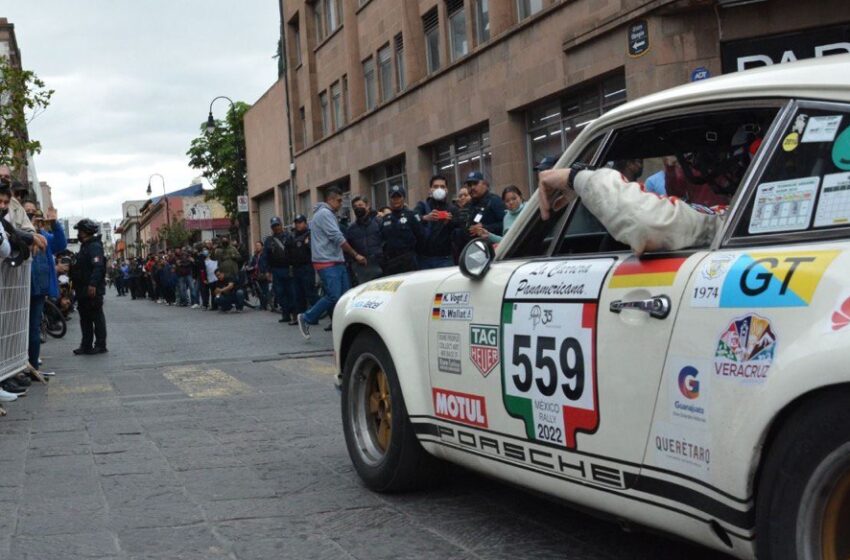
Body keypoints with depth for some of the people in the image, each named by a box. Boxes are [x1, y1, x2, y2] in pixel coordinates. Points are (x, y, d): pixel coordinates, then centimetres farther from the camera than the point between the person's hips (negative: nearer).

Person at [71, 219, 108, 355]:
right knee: (85, 318, 11)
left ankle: (100, 345, -1)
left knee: (97, 317, -5)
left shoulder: (94, 246, -13)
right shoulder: (85, 246, 20)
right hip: (84, 290, 10)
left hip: (92, 289, -10)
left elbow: (98, 267, -25)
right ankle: (86, 345, 16)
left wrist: (93, 284, -32)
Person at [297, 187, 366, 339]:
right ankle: (306, 318, 1)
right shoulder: (324, 213, -10)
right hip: (327, 263, -10)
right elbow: (338, 238, -15)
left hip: (337, 263, 10)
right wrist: (356, 255, -10)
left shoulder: (328, 214, 23)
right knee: (334, 296, -15)